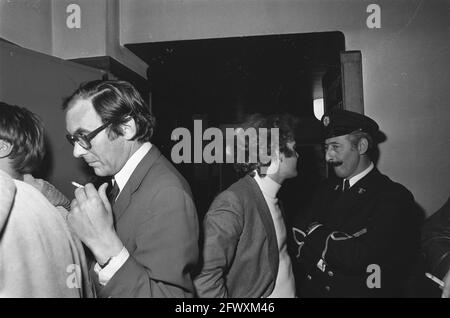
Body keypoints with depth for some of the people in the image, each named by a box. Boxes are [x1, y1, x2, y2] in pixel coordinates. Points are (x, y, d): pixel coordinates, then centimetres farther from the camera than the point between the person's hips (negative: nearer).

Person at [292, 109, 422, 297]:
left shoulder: (394, 197, -18)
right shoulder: (327, 189, 1)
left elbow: (356, 256, -27)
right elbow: (300, 232, -8)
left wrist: (315, 232, -14)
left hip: (361, 291, -5)